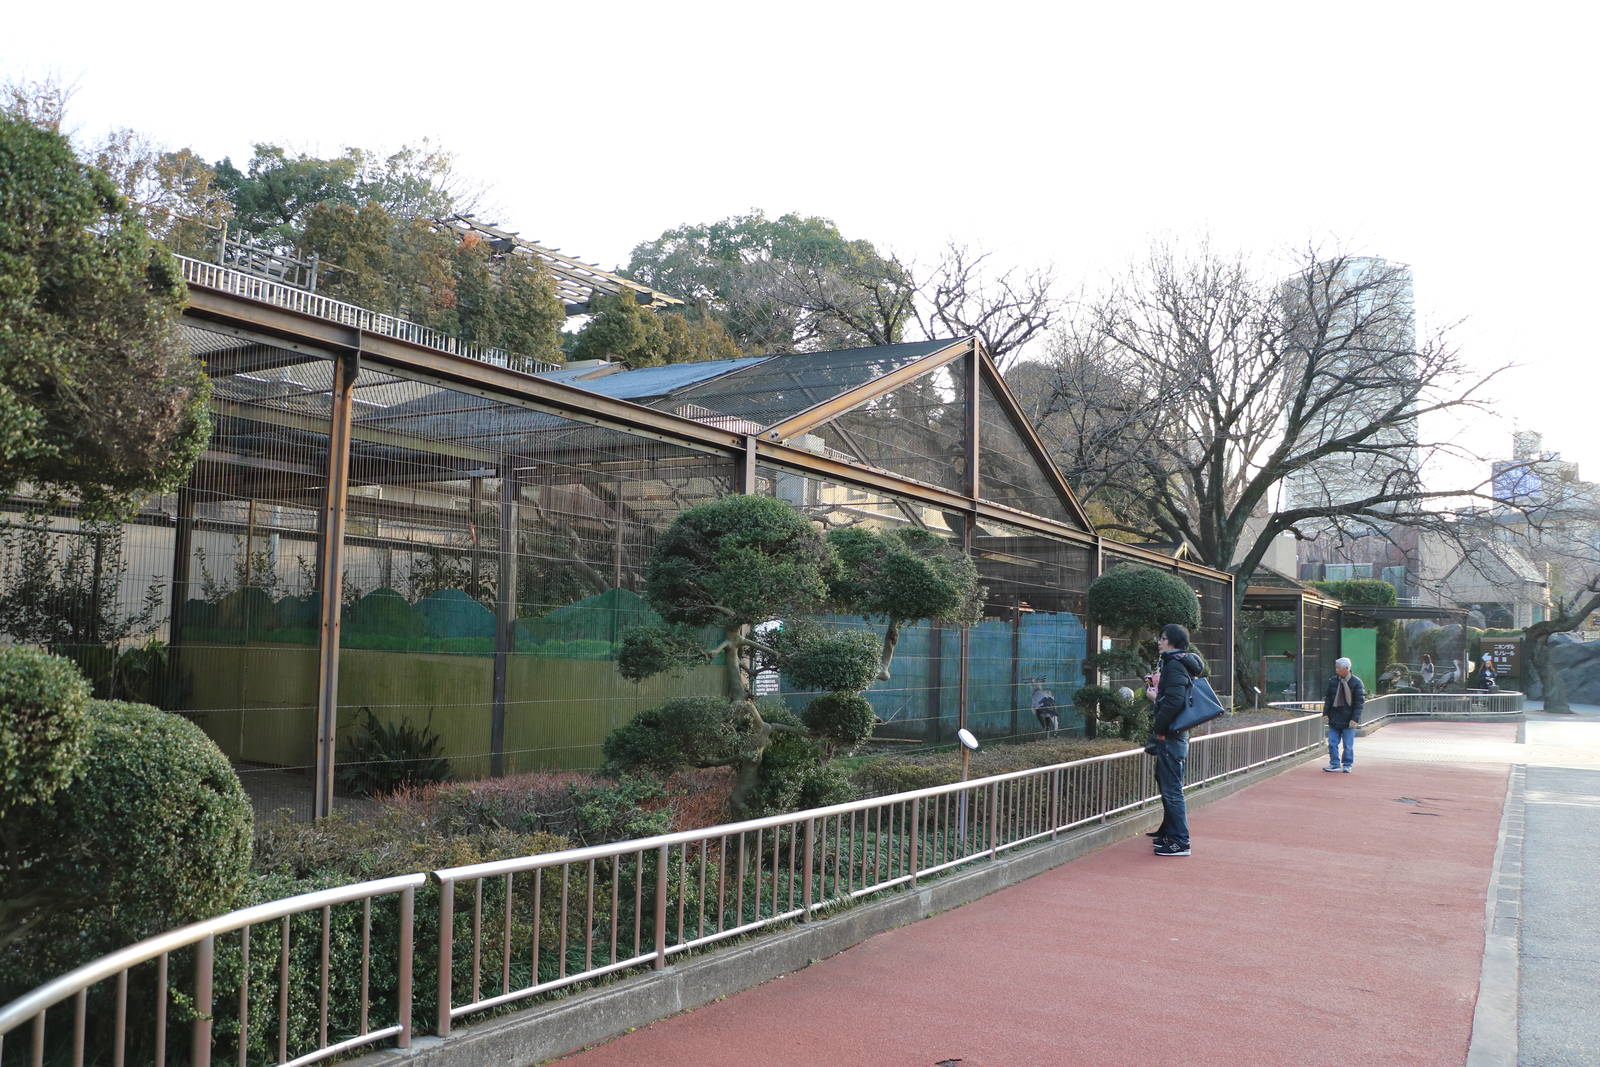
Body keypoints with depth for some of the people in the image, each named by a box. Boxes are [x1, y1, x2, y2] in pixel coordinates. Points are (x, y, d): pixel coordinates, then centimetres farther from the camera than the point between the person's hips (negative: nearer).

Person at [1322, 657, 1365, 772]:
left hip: (1348, 720, -4)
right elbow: (1328, 698, 11)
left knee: (1348, 745, 4)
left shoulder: (1356, 682, -7)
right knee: (1332, 743, 3)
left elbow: (1359, 702, -7)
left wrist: (1355, 719, -12)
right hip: (1334, 718, 4)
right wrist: (1326, 713, 4)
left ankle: (1347, 765, 15)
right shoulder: (1332, 681, 5)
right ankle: (1335, 764, 12)